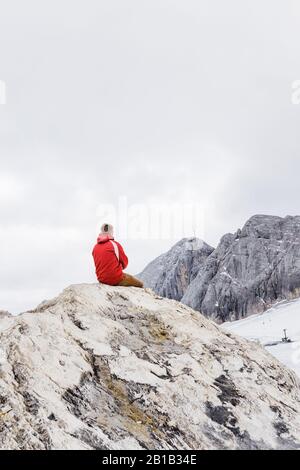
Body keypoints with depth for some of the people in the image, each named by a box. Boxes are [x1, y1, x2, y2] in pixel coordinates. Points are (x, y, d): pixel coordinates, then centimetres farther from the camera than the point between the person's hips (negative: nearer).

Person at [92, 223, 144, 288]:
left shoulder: (95, 247, 4)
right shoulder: (115, 244, -12)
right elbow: (125, 263, -3)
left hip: (101, 280, 7)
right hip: (116, 279, -6)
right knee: (140, 284, 10)